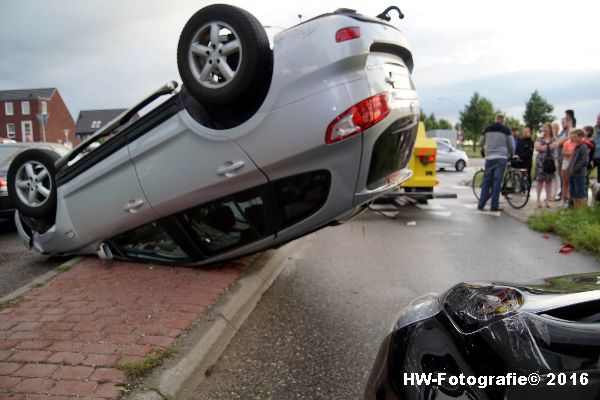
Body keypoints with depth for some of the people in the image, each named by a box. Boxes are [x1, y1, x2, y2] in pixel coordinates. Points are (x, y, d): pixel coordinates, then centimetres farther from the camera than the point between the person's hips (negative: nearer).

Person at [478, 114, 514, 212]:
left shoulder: (487, 129, 14)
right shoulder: (506, 129, 4)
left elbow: (480, 144, 21)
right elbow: (511, 145, 5)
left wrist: (484, 149, 43)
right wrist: (511, 154, 24)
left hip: (489, 157, 3)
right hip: (501, 157, -3)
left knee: (486, 181, 7)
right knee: (497, 181, -2)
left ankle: (481, 204, 5)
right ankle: (494, 206, -3)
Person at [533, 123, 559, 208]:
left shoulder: (554, 139, 10)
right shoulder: (539, 139, 10)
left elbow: (556, 145, -12)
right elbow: (537, 147, -9)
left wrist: (543, 147, -8)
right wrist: (549, 147, -6)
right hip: (540, 161, 0)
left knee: (549, 181, 1)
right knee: (539, 180, -4)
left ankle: (547, 200, 5)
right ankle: (538, 199, -2)